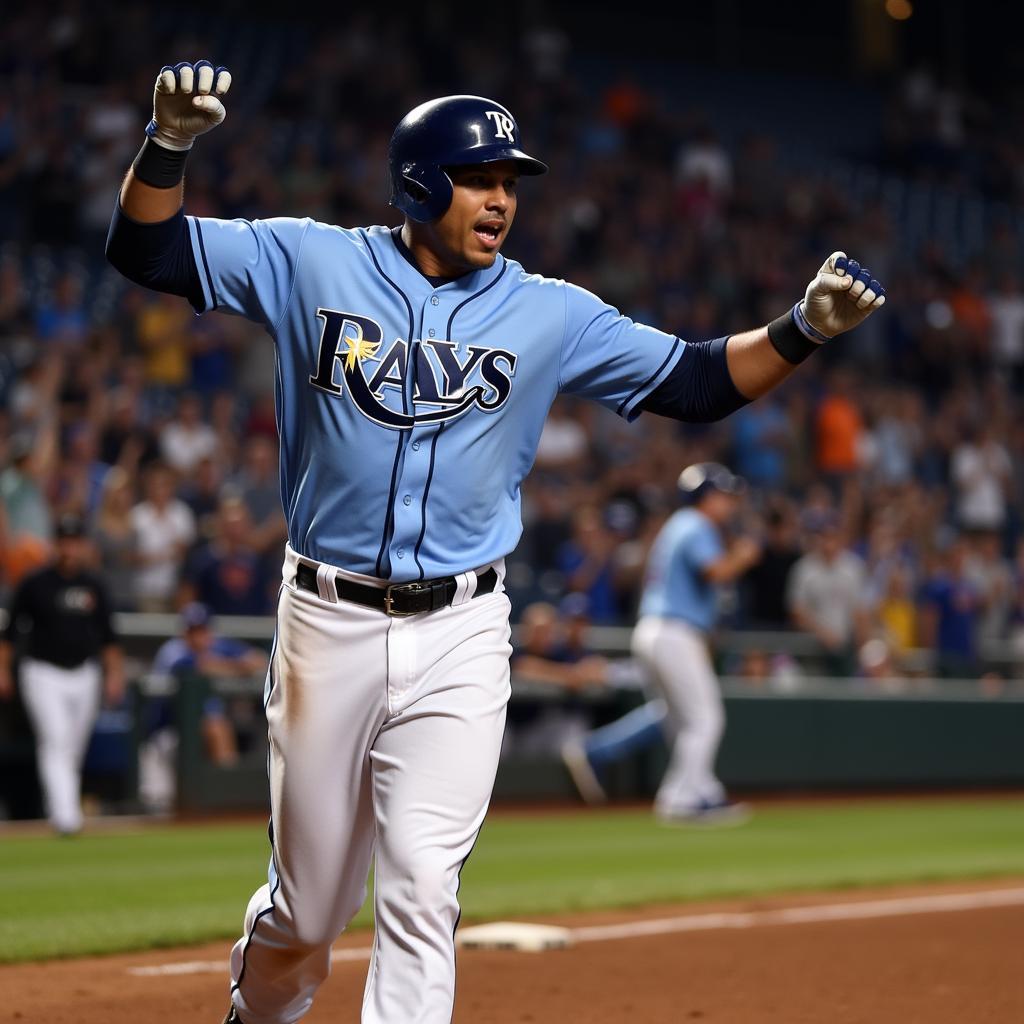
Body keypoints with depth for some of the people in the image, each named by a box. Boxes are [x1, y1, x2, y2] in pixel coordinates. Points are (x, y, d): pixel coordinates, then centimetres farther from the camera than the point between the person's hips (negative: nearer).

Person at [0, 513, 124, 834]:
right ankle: (64, 815, -27)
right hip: (43, 674, -4)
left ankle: (66, 812, 22)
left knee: (74, 747, 8)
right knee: (55, 742, -18)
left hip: (84, 675, 4)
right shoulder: (34, 584, -3)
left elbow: (107, 635, 14)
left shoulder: (94, 586, 7)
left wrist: (114, 674, 7)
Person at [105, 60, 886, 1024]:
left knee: (421, 885, -9)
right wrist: (169, 141, -20)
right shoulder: (311, 264, 0)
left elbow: (696, 382, 5)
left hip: (460, 633, 1)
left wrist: (804, 328, -11)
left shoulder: (549, 315, 4)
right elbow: (146, 250, -2)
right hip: (328, 621, -1)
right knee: (309, 905, 10)